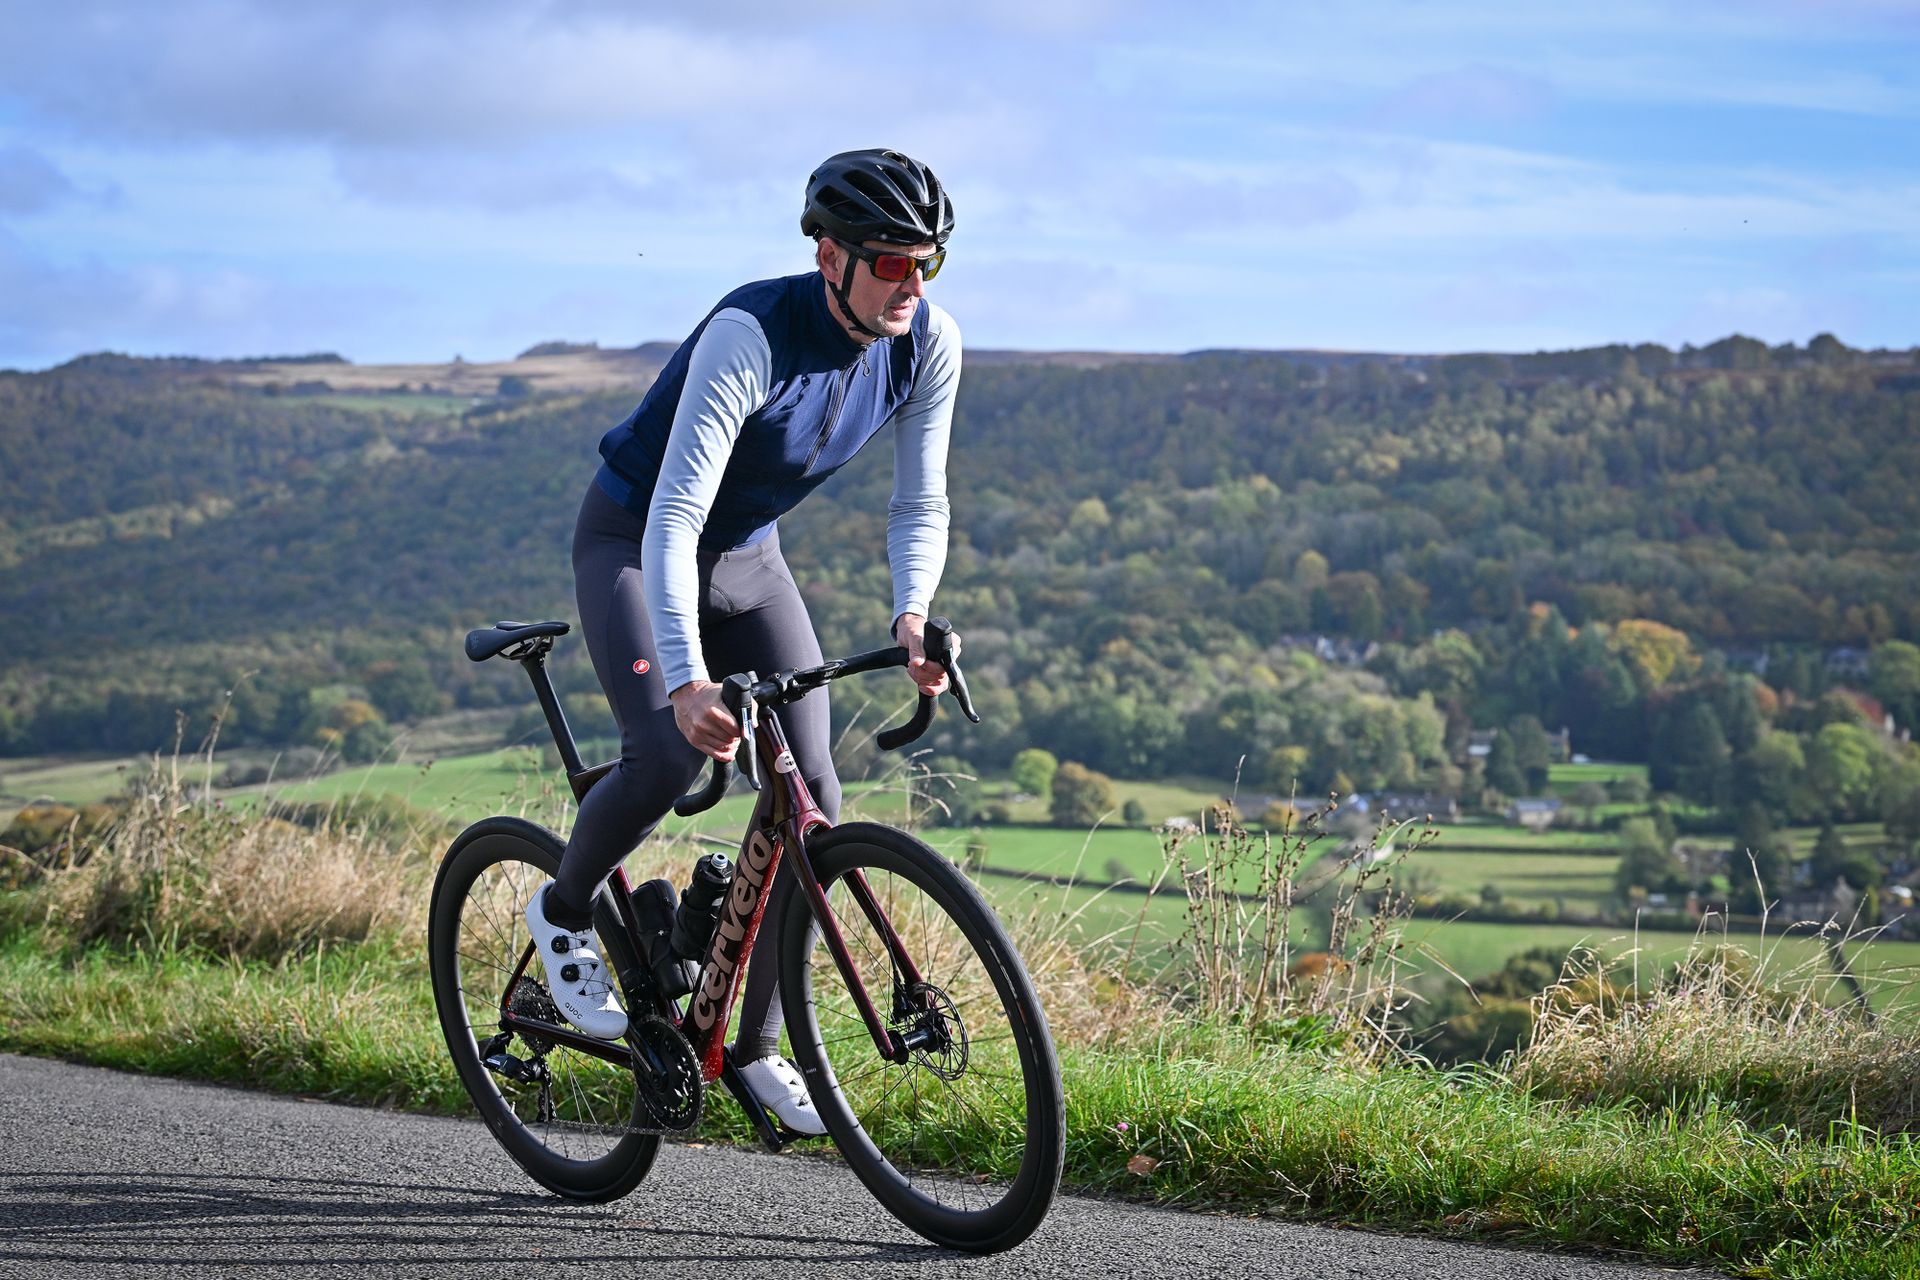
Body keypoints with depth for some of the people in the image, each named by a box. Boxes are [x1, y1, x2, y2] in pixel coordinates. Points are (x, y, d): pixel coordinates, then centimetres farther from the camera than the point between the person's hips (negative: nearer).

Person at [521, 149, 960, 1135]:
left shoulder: (928, 344, -17)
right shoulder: (751, 334, -35)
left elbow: (919, 505, -8)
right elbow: (672, 519, -39)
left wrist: (912, 618, -29)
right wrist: (688, 681, -49)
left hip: (747, 556, 6)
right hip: (632, 544, -6)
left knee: (811, 793, -6)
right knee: (670, 755, -27)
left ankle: (755, 1040, 8)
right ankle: (564, 911, 5)